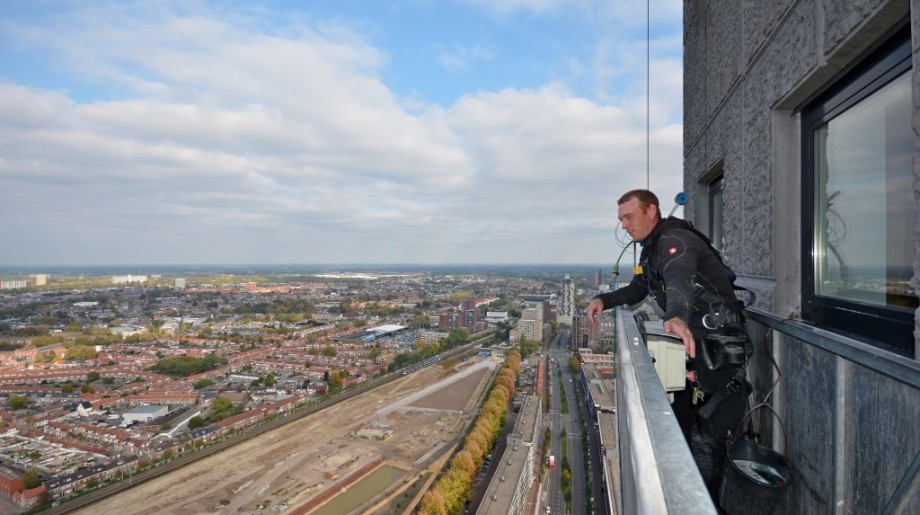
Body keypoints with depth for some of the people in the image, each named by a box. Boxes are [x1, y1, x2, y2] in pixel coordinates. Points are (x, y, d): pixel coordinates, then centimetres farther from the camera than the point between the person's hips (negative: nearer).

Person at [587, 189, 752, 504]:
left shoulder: (675, 240, -20)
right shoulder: (652, 248, 11)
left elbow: (680, 279, -41)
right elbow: (637, 289, 19)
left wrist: (676, 316, -60)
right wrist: (605, 300, 1)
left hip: (717, 345, -10)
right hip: (691, 341, 10)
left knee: (714, 430, -3)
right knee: (679, 421, 17)